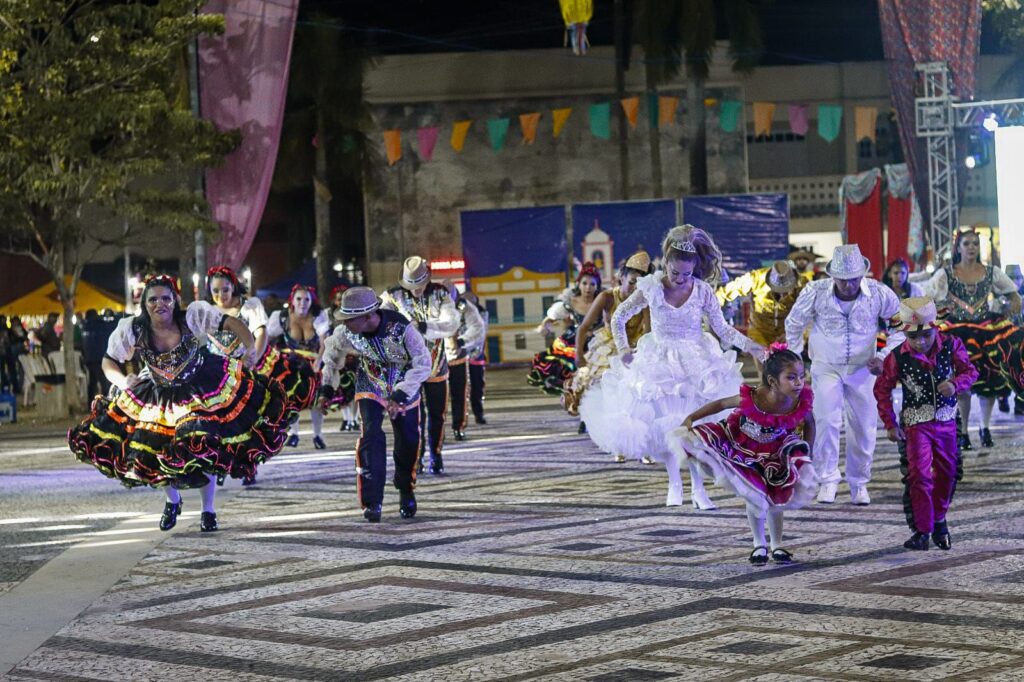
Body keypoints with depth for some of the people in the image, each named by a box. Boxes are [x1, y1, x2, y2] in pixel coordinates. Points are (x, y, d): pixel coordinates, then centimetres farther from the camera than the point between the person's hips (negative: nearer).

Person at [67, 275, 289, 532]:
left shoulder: (193, 316, -24)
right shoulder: (132, 329, -17)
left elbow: (231, 322, -22)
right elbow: (109, 361, -4)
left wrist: (251, 350, -30)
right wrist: (121, 381, -22)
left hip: (202, 391, -2)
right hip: (158, 397, 3)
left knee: (204, 450, -3)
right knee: (154, 451, 7)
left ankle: (208, 510, 21)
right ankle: (172, 500, 39)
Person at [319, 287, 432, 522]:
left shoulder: (401, 328, -34)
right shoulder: (346, 332, -23)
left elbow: (423, 363, -31)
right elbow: (332, 352, 1)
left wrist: (400, 395, -37)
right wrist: (327, 386, 5)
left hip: (404, 387, -1)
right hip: (370, 387, 1)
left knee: (408, 441, 6)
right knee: (371, 436, -19)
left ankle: (406, 492, 33)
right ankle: (373, 501, -17)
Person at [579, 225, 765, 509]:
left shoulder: (703, 291, -10)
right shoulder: (651, 289, -11)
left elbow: (722, 329, -2)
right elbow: (618, 318, 2)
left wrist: (748, 344, -17)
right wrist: (622, 349, -6)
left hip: (695, 363, 0)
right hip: (659, 365, 0)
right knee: (662, 424, 1)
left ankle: (698, 488, 7)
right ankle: (674, 485, 18)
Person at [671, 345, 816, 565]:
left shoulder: (802, 403, -27)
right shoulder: (751, 399, -34)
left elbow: (809, 423, -2)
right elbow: (720, 404, -17)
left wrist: (806, 453, -1)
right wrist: (691, 418, -16)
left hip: (775, 454, 2)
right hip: (742, 449, -2)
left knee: (775, 498, 3)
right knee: (755, 498, -3)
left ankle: (777, 546, 25)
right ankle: (759, 545, 21)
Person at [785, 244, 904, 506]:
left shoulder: (880, 294, -18)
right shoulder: (816, 292, -18)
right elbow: (794, 323, 2)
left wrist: (884, 356, -13)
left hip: (863, 367, 1)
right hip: (826, 366, -1)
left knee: (863, 426, 5)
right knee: (826, 420, -16)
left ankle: (859, 483, 22)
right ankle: (828, 479, -2)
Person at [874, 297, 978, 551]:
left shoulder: (952, 346, -10)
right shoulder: (898, 358, -14)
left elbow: (970, 371, 0)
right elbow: (882, 389, -4)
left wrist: (955, 384, -22)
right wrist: (890, 424, -5)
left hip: (946, 421, 3)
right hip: (916, 423, -3)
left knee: (946, 473, 13)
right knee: (919, 474, -10)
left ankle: (939, 520, 34)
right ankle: (922, 531, -2)